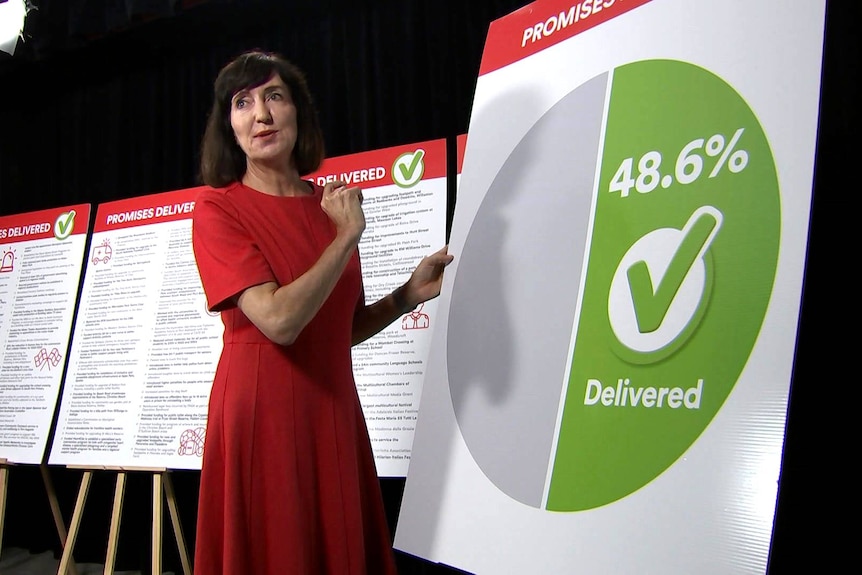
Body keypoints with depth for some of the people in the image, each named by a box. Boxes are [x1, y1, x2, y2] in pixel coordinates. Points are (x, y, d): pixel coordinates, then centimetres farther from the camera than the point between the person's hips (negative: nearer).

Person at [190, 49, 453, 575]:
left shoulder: (331, 203, 9)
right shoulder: (218, 208, -7)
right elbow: (279, 321, -21)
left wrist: (409, 294, 1)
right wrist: (347, 237, -13)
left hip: (334, 412, 5)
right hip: (261, 412, -5)